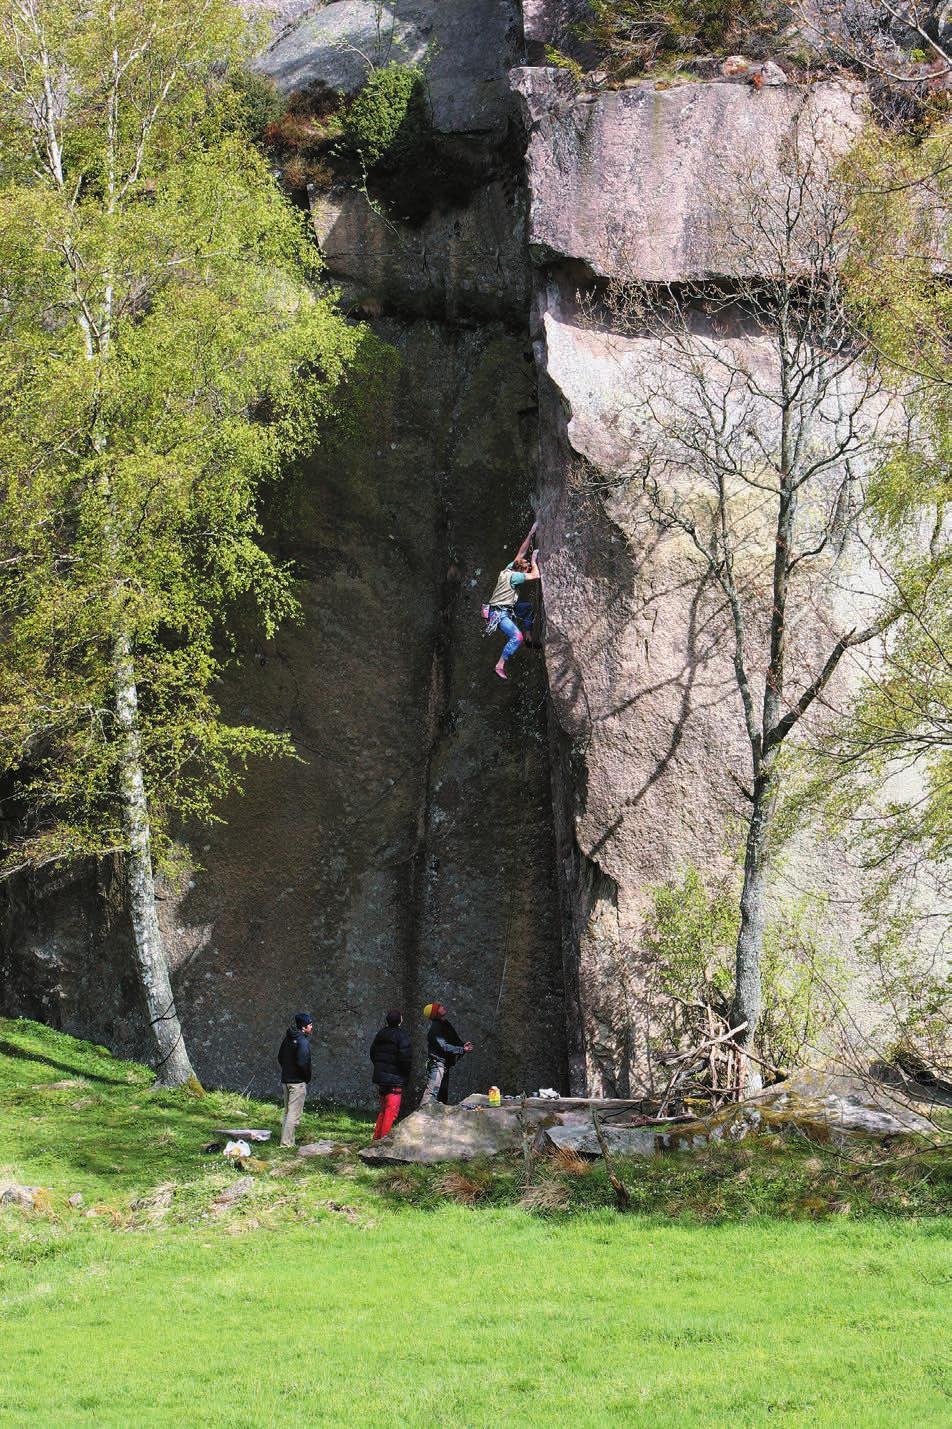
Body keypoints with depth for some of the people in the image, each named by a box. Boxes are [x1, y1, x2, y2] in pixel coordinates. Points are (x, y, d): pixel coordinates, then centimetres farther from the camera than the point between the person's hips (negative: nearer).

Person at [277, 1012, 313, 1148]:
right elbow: (302, 1063, -25)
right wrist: (307, 1077, -10)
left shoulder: (288, 1038, 10)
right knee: (294, 1114, -5)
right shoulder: (303, 1042, -18)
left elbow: (280, 1058, 18)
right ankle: (287, 1142, -7)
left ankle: (285, 1140, 21)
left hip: (285, 1080, 9)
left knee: (287, 1112, 17)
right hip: (298, 1081, -9)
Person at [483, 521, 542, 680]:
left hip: (506, 609, 10)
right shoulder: (513, 576, -20)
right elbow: (536, 576, -21)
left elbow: (521, 552, 13)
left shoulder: (509, 568, 5)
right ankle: (500, 665, -22)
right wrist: (534, 560, -8)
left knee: (528, 606, 25)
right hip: (498, 613, -10)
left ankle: (528, 635, 26)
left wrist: (531, 534, 8)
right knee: (517, 637, -24)